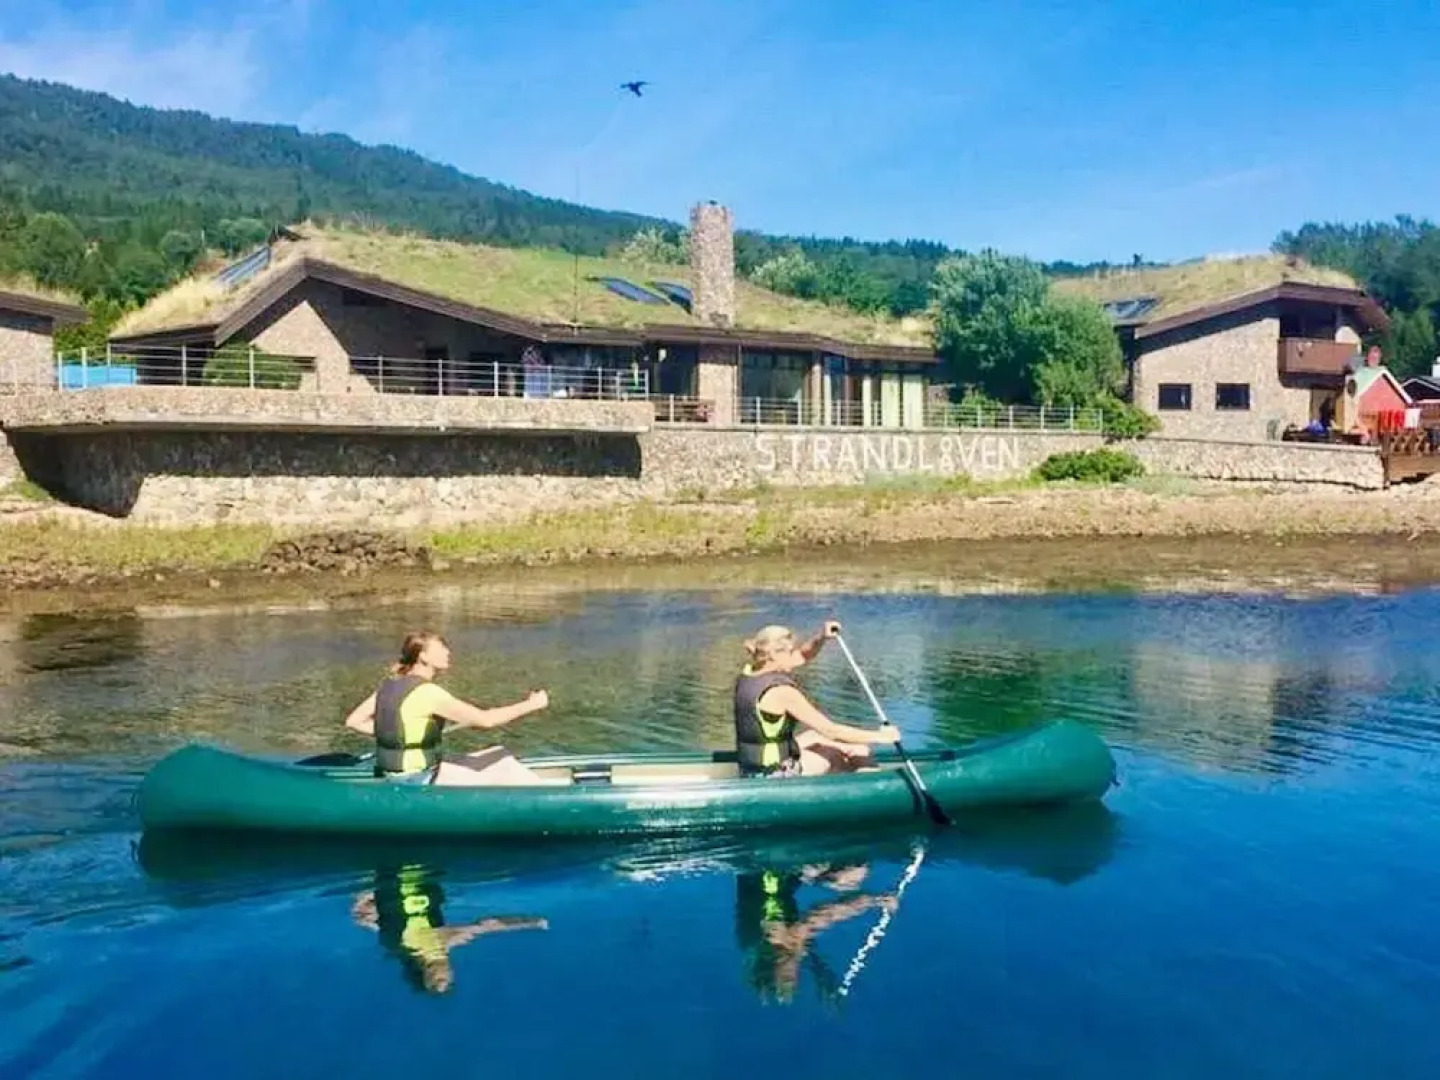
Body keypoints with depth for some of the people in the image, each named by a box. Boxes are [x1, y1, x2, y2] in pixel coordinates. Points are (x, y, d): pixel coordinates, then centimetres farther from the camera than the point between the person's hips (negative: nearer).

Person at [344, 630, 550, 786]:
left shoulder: (391, 684, 4)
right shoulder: (427, 692, -22)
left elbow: (353, 721, 7)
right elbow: (484, 719, -22)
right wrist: (531, 704, -14)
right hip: (418, 782, -9)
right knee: (501, 769, 0)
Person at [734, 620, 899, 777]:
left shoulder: (749, 673, -1)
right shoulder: (781, 692, -26)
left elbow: (802, 657, 12)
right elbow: (830, 730, -22)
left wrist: (822, 637, -6)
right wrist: (879, 737, -14)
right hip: (775, 776, -9)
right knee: (859, 752, 2)